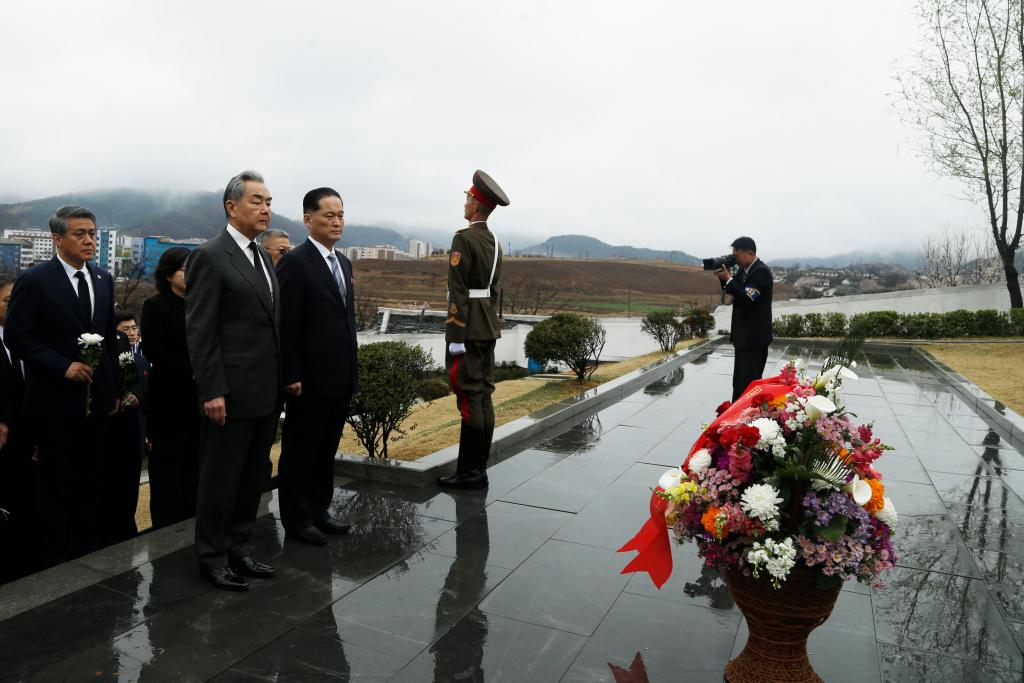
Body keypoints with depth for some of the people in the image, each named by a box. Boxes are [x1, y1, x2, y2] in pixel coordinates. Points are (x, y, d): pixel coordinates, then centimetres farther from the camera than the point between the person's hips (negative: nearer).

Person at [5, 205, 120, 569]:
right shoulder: (34, 280, -8)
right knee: (53, 484, 7)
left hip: (95, 399, 5)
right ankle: (54, 560, 20)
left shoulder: (103, 279, 8)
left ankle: (87, 552, 24)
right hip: (55, 400, -4)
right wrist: (63, 367, -17)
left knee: (88, 481, 13)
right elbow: (16, 337, -9)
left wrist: (114, 388, 10)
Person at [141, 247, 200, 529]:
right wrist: (191, 372, -15)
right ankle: (167, 524, 12)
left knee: (194, 460, 7)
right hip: (169, 397, -4)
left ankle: (191, 518, 17)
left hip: (197, 395, 5)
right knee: (167, 461, 3)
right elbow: (153, 351, -11)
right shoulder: (156, 306, -2)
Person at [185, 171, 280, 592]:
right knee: (221, 478, 6)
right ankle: (212, 557, 22)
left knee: (254, 476, 16)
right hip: (232, 392, -8)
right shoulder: (210, 257, -9)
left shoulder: (264, 258, 14)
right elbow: (199, 331, -14)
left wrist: (281, 382, 12)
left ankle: (238, 548, 30)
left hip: (267, 391, 8)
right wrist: (212, 391, -18)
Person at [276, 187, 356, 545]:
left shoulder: (343, 263, 13)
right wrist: (291, 376, -17)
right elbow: (287, 325, -15)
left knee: (327, 449, 17)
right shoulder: (294, 262, -11)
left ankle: (318, 511, 30)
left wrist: (351, 367, 14)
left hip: (341, 377, 8)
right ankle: (296, 518, 21)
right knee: (300, 450, 7)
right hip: (311, 378, -8)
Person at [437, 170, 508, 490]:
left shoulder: (464, 238, -13)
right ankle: (479, 468, 17)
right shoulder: (495, 242, 15)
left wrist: (455, 338, -19)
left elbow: (457, 291, -18)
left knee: (470, 397, -5)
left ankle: (469, 471, 2)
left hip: (468, 326, -9)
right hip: (489, 326, 9)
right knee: (484, 396, 9)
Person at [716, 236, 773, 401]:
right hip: (743, 334, 10)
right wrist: (724, 277, -1)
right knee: (739, 381, 17)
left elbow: (747, 298, -26)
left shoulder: (761, 271, -17)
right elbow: (732, 292, 17)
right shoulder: (744, 270, 10)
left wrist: (728, 279, -18)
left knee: (749, 382, -8)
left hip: (755, 337, -9)